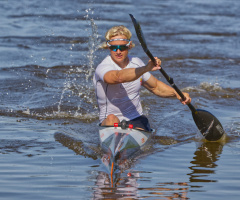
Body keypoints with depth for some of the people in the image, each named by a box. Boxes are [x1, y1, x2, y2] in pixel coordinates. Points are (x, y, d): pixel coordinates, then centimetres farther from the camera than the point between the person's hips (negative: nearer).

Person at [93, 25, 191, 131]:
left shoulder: (136, 63, 6)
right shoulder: (102, 68, -15)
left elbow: (155, 86, 20)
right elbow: (119, 77, -39)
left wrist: (177, 94, 2)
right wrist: (146, 68, -52)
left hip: (137, 120, 4)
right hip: (108, 123, -4)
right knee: (111, 119, -39)